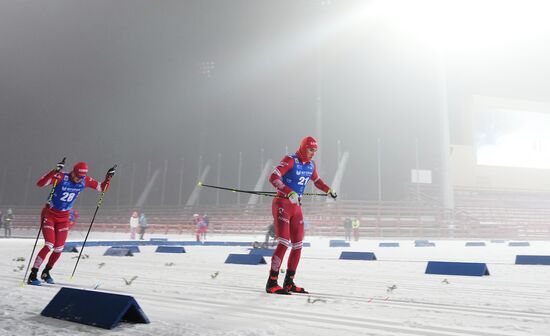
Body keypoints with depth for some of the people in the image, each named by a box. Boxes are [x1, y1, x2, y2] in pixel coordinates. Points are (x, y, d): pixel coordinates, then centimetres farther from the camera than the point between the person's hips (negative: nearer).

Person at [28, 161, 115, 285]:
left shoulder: (85, 181, -9)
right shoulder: (61, 177, -23)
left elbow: (102, 188, 1)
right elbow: (40, 183, -34)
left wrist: (108, 178, -17)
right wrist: (55, 172, -46)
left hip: (64, 218, 5)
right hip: (49, 214, -4)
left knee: (59, 249, 3)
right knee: (49, 245, -16)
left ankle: (46, 272, 27)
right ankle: (33, 275, -5)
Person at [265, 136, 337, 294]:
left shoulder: (311, 165, 9)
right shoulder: (290, 160, -13)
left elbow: (316, 180, 30)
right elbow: (273, 178, -23)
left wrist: (328, 190, 16)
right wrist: (289, 192, -33)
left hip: (296, 207, 8)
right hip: (282, 204, -8)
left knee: (297, 245, 7)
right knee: (284, 243, -16)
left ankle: (289, 283, 18)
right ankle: (272, 283, -9)